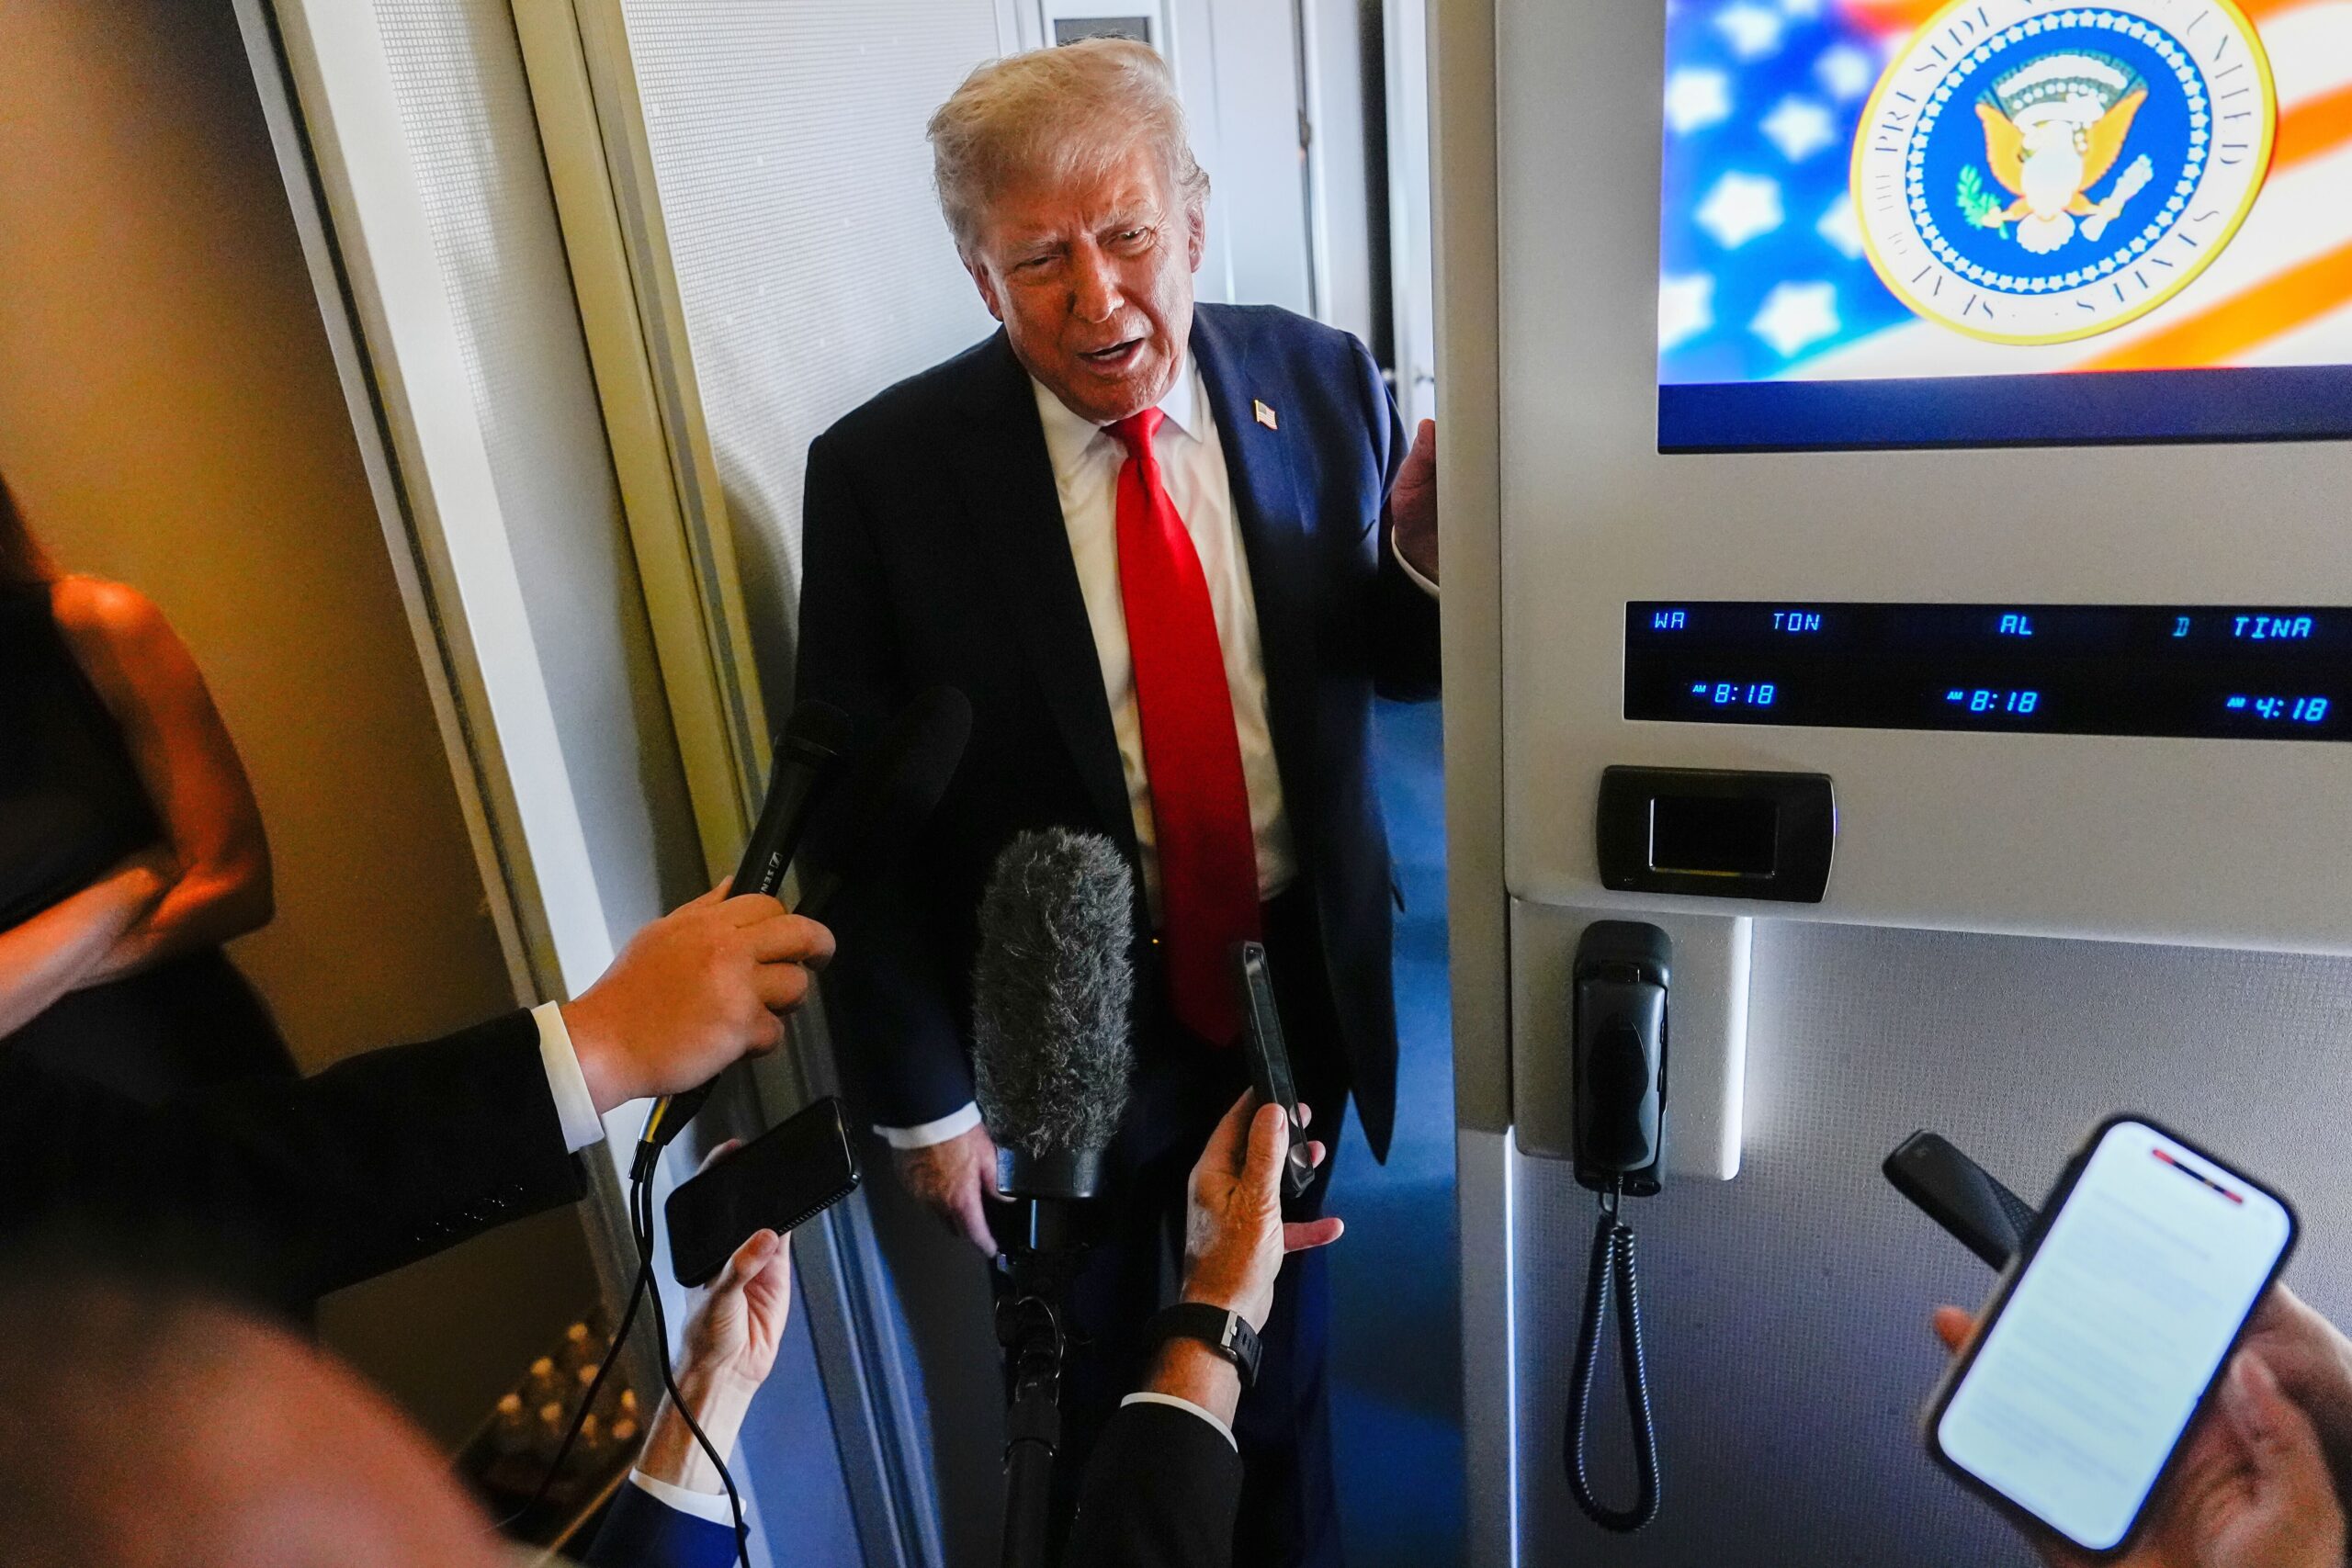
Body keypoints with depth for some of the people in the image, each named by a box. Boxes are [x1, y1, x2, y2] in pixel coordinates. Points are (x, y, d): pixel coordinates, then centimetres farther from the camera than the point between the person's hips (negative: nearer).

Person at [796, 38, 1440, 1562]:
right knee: (1085, 1422, 24)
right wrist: (923, 1095, -8)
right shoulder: (886, 469, -17)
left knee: (1280, 1369, 27)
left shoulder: (1322, 382, -9)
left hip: (1294, 995, 3)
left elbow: (1401, 664, 1)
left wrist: (1427, 555, -21)